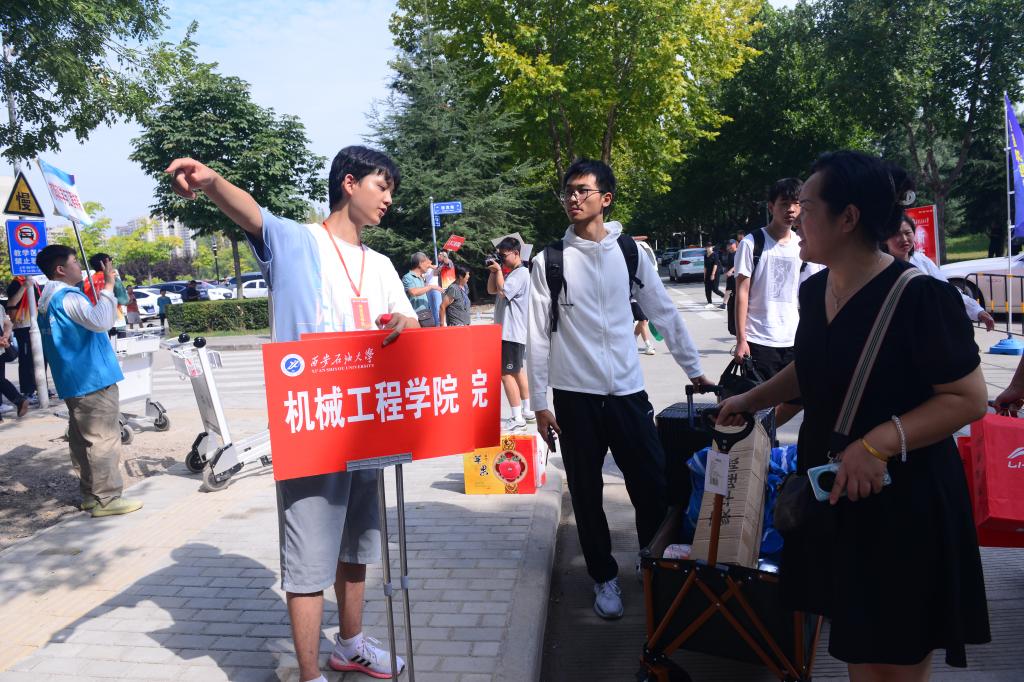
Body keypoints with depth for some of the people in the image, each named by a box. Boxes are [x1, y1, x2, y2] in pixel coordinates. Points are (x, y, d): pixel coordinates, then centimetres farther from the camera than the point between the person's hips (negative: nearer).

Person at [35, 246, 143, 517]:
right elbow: (102, 321, -31)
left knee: (82, 439, 13)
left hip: (73, 382, 10)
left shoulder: (48, 300, 16)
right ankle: (107, 499, -3)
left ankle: (90, 494, 21)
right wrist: (108, 286, -24)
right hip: (93, 380, -10)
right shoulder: (68, 297, -17)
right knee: (104, 439, -6)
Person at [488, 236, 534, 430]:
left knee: (506, 373, -11)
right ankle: (527, 411, 25)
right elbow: (491, 290, 18)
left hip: (512, 332, -11)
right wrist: (493, 271, 5)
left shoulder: (521, 273, -14)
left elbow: (502, 291, -23)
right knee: (518, 370, 16)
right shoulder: (510, 273, 17)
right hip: (510, 331, 11)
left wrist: (499, 270, -10)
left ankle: (517, 418, -9)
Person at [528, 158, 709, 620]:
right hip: (575, 396, -1)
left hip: (628, 392, 1)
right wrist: (539, 402, -4)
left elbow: (665, 314, 10)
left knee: (653, 485, 4)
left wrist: (694, 369, 11)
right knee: (586, 494, 8)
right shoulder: (548, 261, -2)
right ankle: (604, 578, 27)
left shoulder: (629, 253, 4)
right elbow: (538, 335, -2)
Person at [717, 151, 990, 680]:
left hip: (901, 501, -6)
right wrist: (752, 399, 17)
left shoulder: (919, 295, -19)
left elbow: (968, 398, -19)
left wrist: (880, 443, -28)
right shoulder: (813, 291, 4)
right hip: (830, 494, 7)